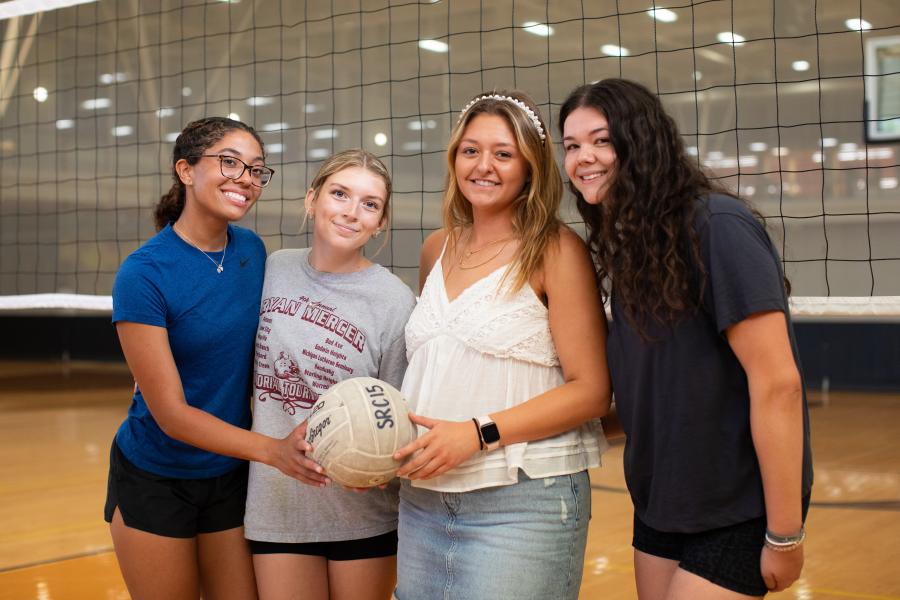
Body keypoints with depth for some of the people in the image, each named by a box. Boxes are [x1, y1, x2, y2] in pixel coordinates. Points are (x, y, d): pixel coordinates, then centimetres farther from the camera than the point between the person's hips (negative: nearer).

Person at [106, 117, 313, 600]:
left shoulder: (253, 250, -4)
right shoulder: (144, 274, -21)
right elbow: (171, 413, -21)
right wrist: (273, 450, -31)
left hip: (233, 474, 4)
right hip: (156, 482, -4)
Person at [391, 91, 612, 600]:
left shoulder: (556, 250, -7)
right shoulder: (437, 249, 10)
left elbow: (591, 390, -10)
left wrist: (479, 433, -18)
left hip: (523, 502, -5)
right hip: (424, 497, 6)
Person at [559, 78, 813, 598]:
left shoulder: (716, 227, -19)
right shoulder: (627, 243, 6)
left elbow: (777, 384, -22)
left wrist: (784, 535, -20)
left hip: (736, 511, -7)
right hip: (659, 503, 8)